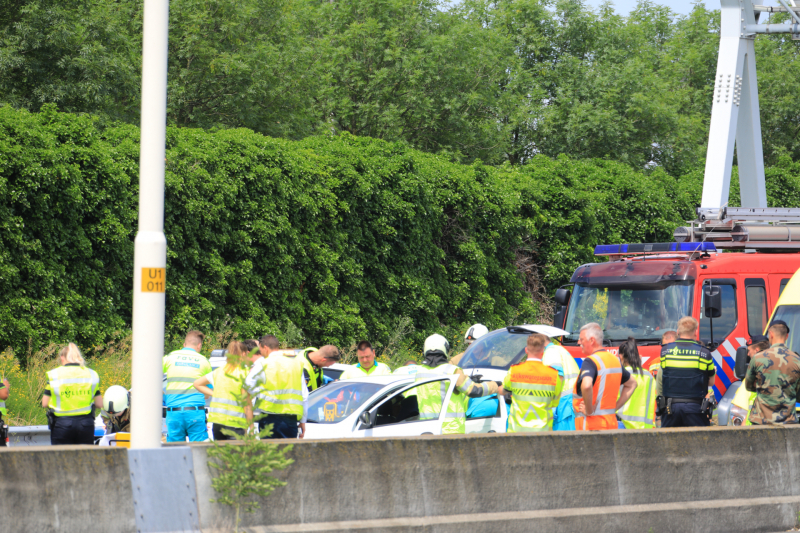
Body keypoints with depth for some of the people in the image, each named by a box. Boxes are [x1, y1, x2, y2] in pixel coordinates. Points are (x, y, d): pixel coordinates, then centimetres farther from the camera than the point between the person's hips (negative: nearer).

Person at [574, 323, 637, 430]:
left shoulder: (590, 362, -13)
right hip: (612, 422, 8)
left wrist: (589, 410, -19)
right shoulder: (615, 360, 14)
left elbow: (586, 385, -34)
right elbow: (632, 384, 28)